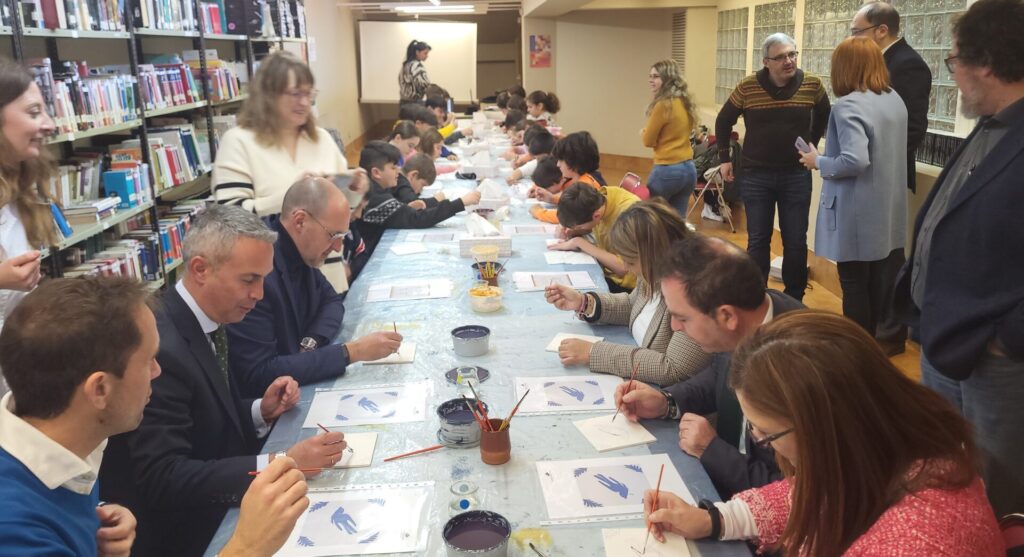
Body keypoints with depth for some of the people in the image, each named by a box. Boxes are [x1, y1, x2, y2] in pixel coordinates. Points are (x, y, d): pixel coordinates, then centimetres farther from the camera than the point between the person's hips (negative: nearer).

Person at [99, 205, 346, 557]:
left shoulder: (204, 321, 2)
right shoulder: (159, 349, -25)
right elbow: (162, 480, -29)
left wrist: (260, 412, -6)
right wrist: (282, 463, -31)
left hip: (214, 514, 8)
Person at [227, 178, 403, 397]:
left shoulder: (299, 253, -4)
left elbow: (332, 301, 12)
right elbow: (257, 376, -27)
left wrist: (312, 342, -9)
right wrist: (352, 352, -27)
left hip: (299, 385, 7)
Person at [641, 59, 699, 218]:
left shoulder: (663, 105, -15)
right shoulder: (685, 102, 10)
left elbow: (648, 141, -8)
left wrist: (643, 133, 13)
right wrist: (649, 133, 14)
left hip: (667, 170, -8)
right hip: (689, 168, 8)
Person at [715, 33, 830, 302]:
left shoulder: (812, 85, -6)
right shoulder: (748, 86, -8)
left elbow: (825, 118, 15)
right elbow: (723, 121, 7)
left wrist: (811, 145, 12)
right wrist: (724, 158, 7)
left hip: (797, 176, 1)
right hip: (756, 176, -1)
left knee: (796, 243, 6)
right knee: (758, 241, 7)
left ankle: (794, 300, 20)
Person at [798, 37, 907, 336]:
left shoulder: (848, 105, -20)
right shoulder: (895, 100, 8)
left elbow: (855, 161, -30)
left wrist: (818, 161, -13)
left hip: (859, 215, -8)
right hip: (888, 210, 8)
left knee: (854, 283, 4)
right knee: (879, 281, 17)